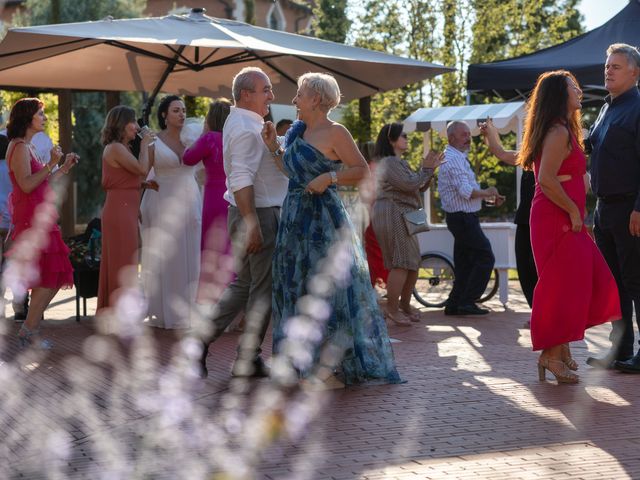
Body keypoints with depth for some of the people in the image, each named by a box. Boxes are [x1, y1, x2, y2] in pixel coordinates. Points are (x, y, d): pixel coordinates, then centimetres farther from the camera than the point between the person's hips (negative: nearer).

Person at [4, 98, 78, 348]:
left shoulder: (26, 147, 19)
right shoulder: (19, 147, -11)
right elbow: (27, 184, -21)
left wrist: (65, 167, 17)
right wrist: (51, 164, -19)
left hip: (40, 218, 10)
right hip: (32, 219, -10)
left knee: (51, 277, 9)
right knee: (50, 276, -10)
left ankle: (30, 329, 13)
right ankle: (29, 329, -5)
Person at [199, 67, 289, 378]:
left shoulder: (241, 123, 16)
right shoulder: (246, 128, -18)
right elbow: (241, 180, -25)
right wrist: (252, 225, -28)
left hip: (251, 214, 10)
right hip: (258, 215, -10)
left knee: (243, 283, 17)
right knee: (263, 289, -1)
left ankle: (202, 337, 15)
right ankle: (248, 360, 6)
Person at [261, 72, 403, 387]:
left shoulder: (334, 133, -9)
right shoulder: (298, 132, 14)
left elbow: (362, 170, -10)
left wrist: (330, 177, -21)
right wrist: (274, 147, 12)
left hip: (323, 218, -9)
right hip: (295, 216, 9)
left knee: (327, 289, -7)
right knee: (298, 289, 10)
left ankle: (333, 370, -3)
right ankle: (309, 363, 18)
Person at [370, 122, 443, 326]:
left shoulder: (399, 162, 22)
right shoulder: (389, 162, -12)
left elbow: (419, 187, 21)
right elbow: (410, 184, -20)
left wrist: (431, 170, 9)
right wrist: (426, 169, -6)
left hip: (402, 217, 11)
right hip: (392, 215, -11)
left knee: (413, 263, 12)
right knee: (401, 264, -13)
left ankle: (404, 304, 23)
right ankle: (392, 310, -9)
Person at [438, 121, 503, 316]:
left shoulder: (456, 157, 18)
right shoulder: (453, 159, -16)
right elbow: (466, 191, -25)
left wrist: (491, 196, 11)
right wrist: (488, 192, -13)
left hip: (461, 218, 11)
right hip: (463, 217, -11)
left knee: (464, 261, 13)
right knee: (485, 257, -8)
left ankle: (454, 305, 15)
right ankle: (467, 302, -7)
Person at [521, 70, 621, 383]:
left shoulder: (563, 130, 17)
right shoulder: (559, 132, -15)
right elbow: (547, 179, -24)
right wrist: (573, 211, -17)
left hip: (565, 221, 10)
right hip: (557, 220, -10)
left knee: (583, 281, 12)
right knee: (561, 286, -7)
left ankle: (561, 347, 17)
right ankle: (551, 355, -1)